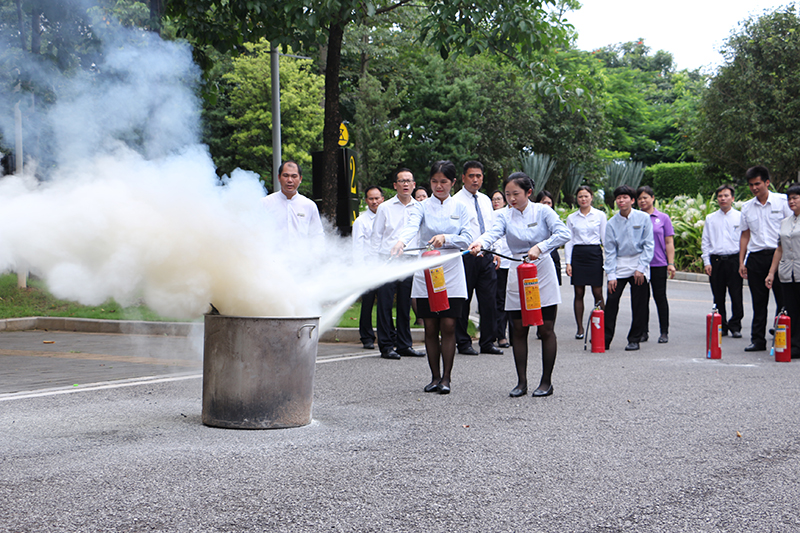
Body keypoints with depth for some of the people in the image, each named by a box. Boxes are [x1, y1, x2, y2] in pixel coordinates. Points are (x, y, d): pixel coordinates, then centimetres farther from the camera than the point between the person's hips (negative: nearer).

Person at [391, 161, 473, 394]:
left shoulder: (460, 209, 8)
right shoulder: (422, 207, 5)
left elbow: (467, 239, -1)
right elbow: (412, 226, -16)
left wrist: (446, 238, -20)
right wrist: (402, 240, -38)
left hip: (452, 273, 0)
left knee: (448, 326, -5)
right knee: (430, 327, 3)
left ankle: (446, 378, 3)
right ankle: (435, 377, 12)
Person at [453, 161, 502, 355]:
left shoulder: (486, 200, 15)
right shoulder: (456, 201, -5)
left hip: (486, 257, 5)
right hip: (466, 256, -5)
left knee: (489, 300, 4)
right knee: (463, 301, 0)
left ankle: (488, 342, 11)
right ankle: (463, 343, 10)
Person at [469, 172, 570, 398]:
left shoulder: (542, 211, -1)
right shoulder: (505, 216, 2)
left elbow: (563, 233, -13)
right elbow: (493, 233, -18)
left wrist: (540, 247, -27)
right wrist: (480, 243, -40)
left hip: (543, 272, -2)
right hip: (517, 276, 2)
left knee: (546, 329, 0)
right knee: (519, 330, 3)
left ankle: (546, 381, 9)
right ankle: (522, 381, 11)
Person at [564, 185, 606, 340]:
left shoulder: (600, 215, 5)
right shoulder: (571, 218, 9)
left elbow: (605, 238, 5)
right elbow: (568, 241, 8)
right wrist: (568, 262, 1)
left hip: (595, 253, -1)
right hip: (577, 254, 1)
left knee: (597, 293, -4)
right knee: (579, 293, 1)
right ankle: (580, 328, 8)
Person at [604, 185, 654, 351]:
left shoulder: (643, 218, -1)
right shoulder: (612, 223, 2)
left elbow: (649, 245, -1)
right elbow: (610, 250, 2)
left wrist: (641, 268, -9)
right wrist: (611, 275, -5)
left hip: (639, 266, -1)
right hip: (619, 266, 1)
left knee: (638, 306, 1)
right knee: (611, 302, -6)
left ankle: (634, 340, 13)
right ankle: (605, 340, 0)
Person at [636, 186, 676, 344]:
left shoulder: (663, 218, 5)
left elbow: (669, 243, 4)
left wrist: (671, 263, -4)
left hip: (658, 264, -1)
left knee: (660, 297, 2)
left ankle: (664, 332, 9)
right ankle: (643, 332, 13)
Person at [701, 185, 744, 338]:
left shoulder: (740, 217, 5)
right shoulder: (710, 219, 11)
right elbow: (705, 242, 12)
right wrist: (706, 262, 2)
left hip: (734, 259, -2)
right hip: (715, 260, 2)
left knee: (736, 296, -5)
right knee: (718, 297, 5)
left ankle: (735, 326, 5)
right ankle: (721, 326, 14)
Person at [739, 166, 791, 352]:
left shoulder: (782, 201, 1)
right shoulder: (747, 207, 12)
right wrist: (741, 262, 10)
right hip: (755, 258, 3)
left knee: (783, 300, -3)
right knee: (759, 302, 6)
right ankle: (758, 340, 11)